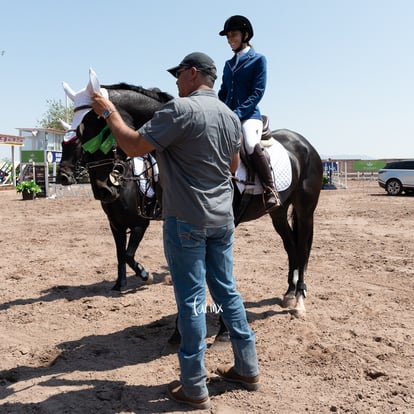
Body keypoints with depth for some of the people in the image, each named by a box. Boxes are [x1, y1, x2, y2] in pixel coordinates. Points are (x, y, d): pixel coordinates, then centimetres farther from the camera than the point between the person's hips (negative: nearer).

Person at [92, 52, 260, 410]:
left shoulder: (180, 109, -15)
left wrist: (109, 113, -2)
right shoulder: (231, 116, 9)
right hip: (222, 218, 7)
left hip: (186, 220, -7)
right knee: (227, 290, 16)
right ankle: (247, 369, 27)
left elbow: (134, 146, -16)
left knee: (191, 300, 1)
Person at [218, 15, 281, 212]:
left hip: (249, 115, -6)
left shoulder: (258, 59, 3)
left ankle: (270, 190, -23)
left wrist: (238, 113, -18)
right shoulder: (228, 64, 20)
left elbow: (257, 92, -7)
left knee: (251, 145, -35)